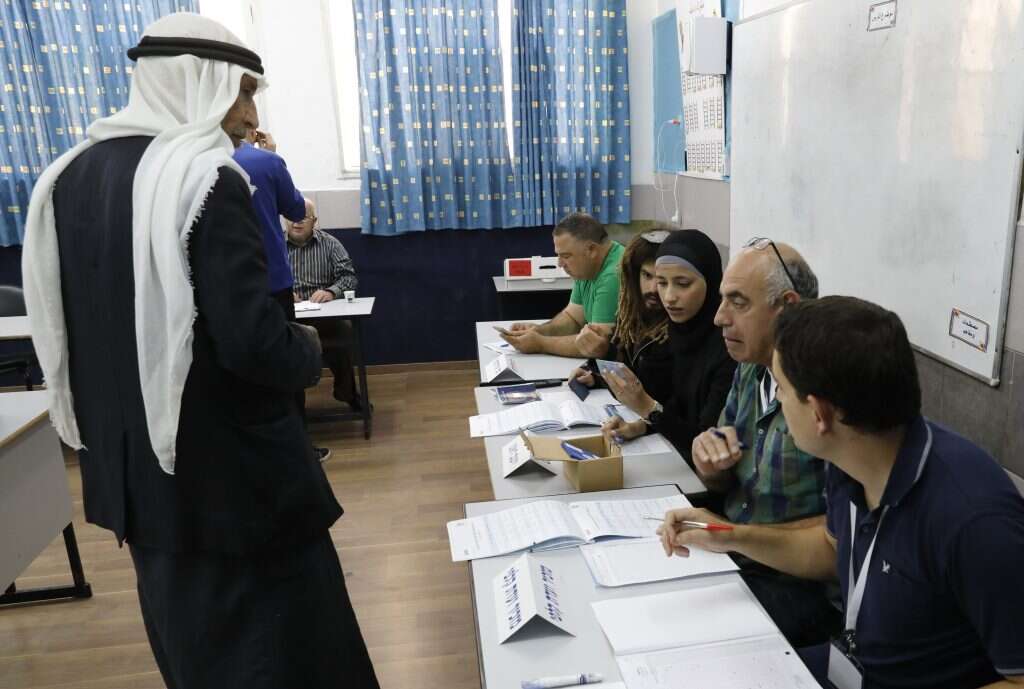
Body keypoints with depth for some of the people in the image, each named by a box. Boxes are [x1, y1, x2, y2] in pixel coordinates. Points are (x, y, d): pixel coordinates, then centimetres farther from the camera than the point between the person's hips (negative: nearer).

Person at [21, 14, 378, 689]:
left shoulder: (70, 175, 6)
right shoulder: (207, 178, -19)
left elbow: (63, 316, 13)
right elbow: (253, 344, -25)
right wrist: (309, 350, -5)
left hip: (131, 462, 8)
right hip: (231, 470, -8)